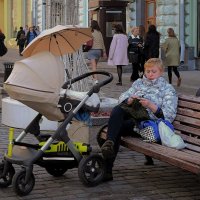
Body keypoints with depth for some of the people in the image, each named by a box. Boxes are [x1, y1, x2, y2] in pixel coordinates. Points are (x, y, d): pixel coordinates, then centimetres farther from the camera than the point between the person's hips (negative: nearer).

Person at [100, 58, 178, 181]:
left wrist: (150, 105, -15)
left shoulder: (168, 89, 10)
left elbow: (169, 116, -2)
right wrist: (130, 100, -7)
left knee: (117, 128, -32)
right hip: (131, 114, 4)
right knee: (117, 109, -32)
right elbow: (122, 98, 17)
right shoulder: (139, 83, 25)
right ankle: (109, 143, -50)